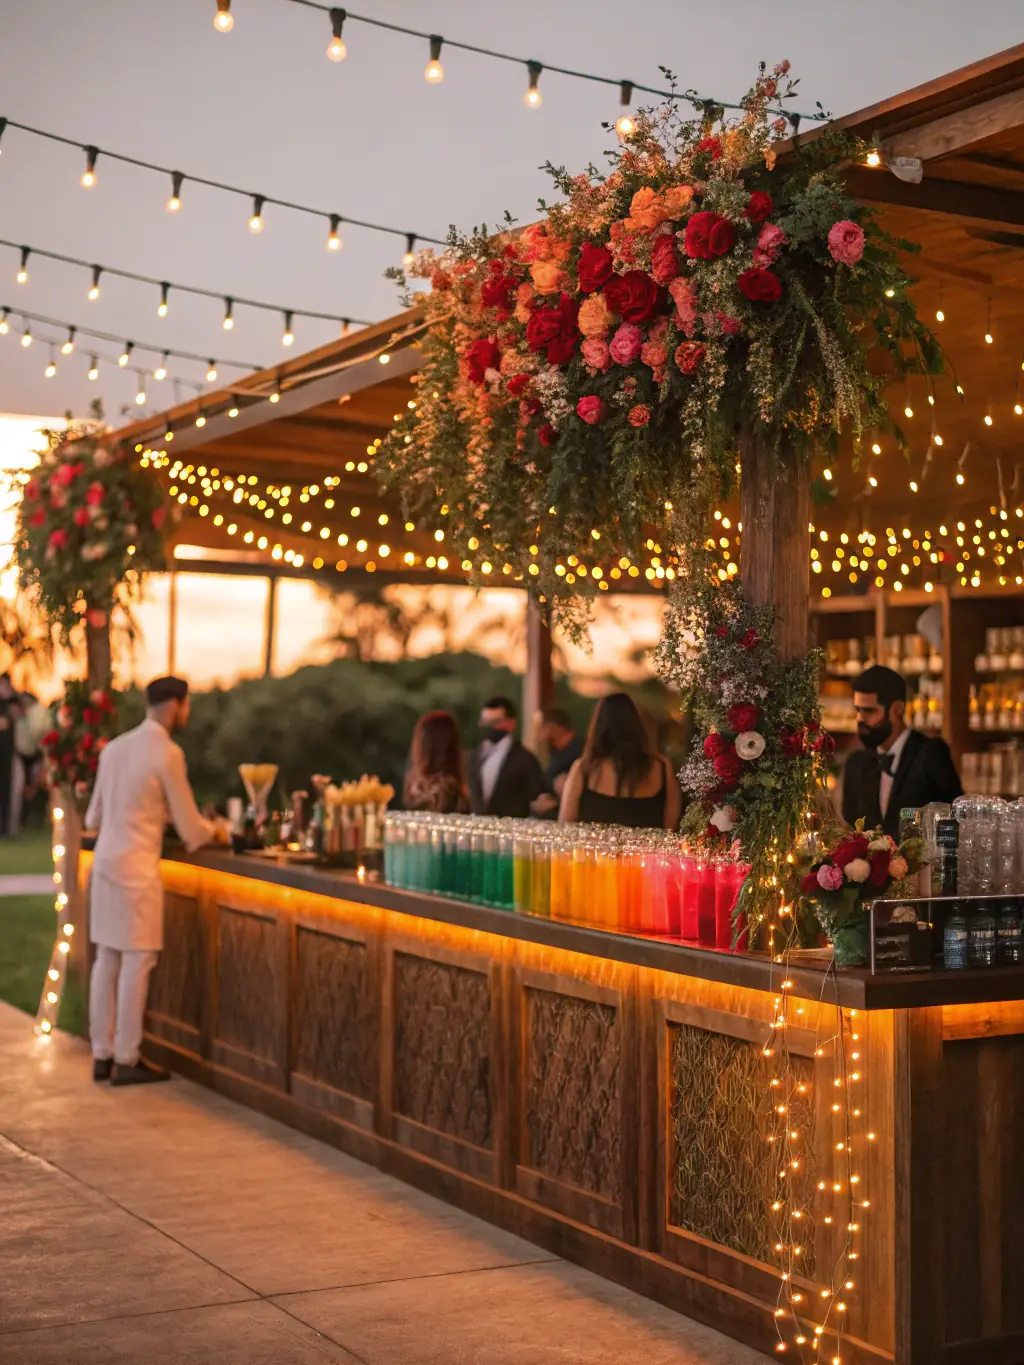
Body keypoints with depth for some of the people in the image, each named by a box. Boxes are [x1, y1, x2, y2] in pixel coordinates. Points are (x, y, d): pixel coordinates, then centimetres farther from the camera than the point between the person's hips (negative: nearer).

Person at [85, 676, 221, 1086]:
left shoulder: (115, 747, 10)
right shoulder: (168, 753, -11)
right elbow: (189, 828, -6)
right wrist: (211, 829, 15)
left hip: (105, 860, 7)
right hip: (136, 867, -7)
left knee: (107, 960, 12)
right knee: (136, 964, 1)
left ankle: (102, 1055, 19)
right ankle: (125, 1061, 6)